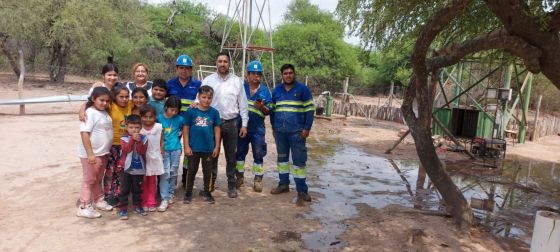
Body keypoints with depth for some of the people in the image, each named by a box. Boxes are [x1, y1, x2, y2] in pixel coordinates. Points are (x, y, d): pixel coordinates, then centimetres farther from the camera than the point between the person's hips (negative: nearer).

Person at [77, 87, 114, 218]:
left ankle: (99, 200, 35)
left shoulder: (105, 112, 8)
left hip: (103, 153, 7)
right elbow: (84, 133, -23)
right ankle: (84, 207, 12)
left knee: (98, 179, 20)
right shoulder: (90, 113, -16)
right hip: (91, 154, -7)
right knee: (89, 180, 2)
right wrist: (90, 154, -27)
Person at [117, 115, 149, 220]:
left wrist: (139, 141, -27)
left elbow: (142, 151, -15)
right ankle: (123, 209, 10)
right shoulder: (124, 139, -5)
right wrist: (132, 139, -29)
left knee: (137, 189, 15)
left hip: (139, 168, 2)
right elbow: (126, 149, -22)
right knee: (124, 190, 3)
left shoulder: (143, 138, -2)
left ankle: (137, 206, 29)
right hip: (126, 168, -2)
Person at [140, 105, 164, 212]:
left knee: (152, 181, 12)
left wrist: (162, 155, 3)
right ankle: (144, 202, 21)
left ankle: (151, 202, 22)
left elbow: (161, 142, 2)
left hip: (154, 157, 1)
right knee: (143, 181, 10)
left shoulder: (159, 127, -5)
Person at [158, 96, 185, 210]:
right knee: (165, 173, -5)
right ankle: (164, 199, -3)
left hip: (176, 149, 2)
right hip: (164, 149, -2)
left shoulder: (179, 119, -1)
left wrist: (180, 133, 4)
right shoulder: (159, 118, -5)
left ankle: (171, 194, 28)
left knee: (173, 172, 11)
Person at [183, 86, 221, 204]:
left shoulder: (214, 112, -4)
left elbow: (217, 130, 2)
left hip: (209, 148, 1)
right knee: (191, 170, 12)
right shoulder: (191, 111, -8)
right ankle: (188, 192, 26)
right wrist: (186, 146, -6)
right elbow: (186, 129, -4)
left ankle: (207, 192, 29)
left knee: (207, 171, 14)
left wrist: (217, 147, 1)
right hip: (194, 147, -1)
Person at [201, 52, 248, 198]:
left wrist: (244, 124, 0)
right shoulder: (208, 80, 2)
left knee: (231, 156, 7)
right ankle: (211, 183, 25)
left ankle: (231, 185, 18)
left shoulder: (237, 81, 2)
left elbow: (243, 104, 4)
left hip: (231, 123, 0)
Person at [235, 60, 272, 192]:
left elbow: (268, 111, 3)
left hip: (257, 128, 0)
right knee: (240, 152, 12)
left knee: (258, 154, 4)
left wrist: (261, 107, -18)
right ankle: (239, 177, 26)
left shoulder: (265, 90, 2)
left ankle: (258, 179, 16)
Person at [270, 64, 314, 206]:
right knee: (282, 158, 14)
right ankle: (284, 184, 28)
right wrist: (273, 127, 14)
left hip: (296, 131, -5)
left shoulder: (302, 89, -1)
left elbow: (310, 110, -4)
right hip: (280, 131, 5)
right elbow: (273, 110, 19)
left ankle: (302, 191, -1)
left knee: (299, 161, -5)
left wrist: (307, 128, -10)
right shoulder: (276, 91, 13)